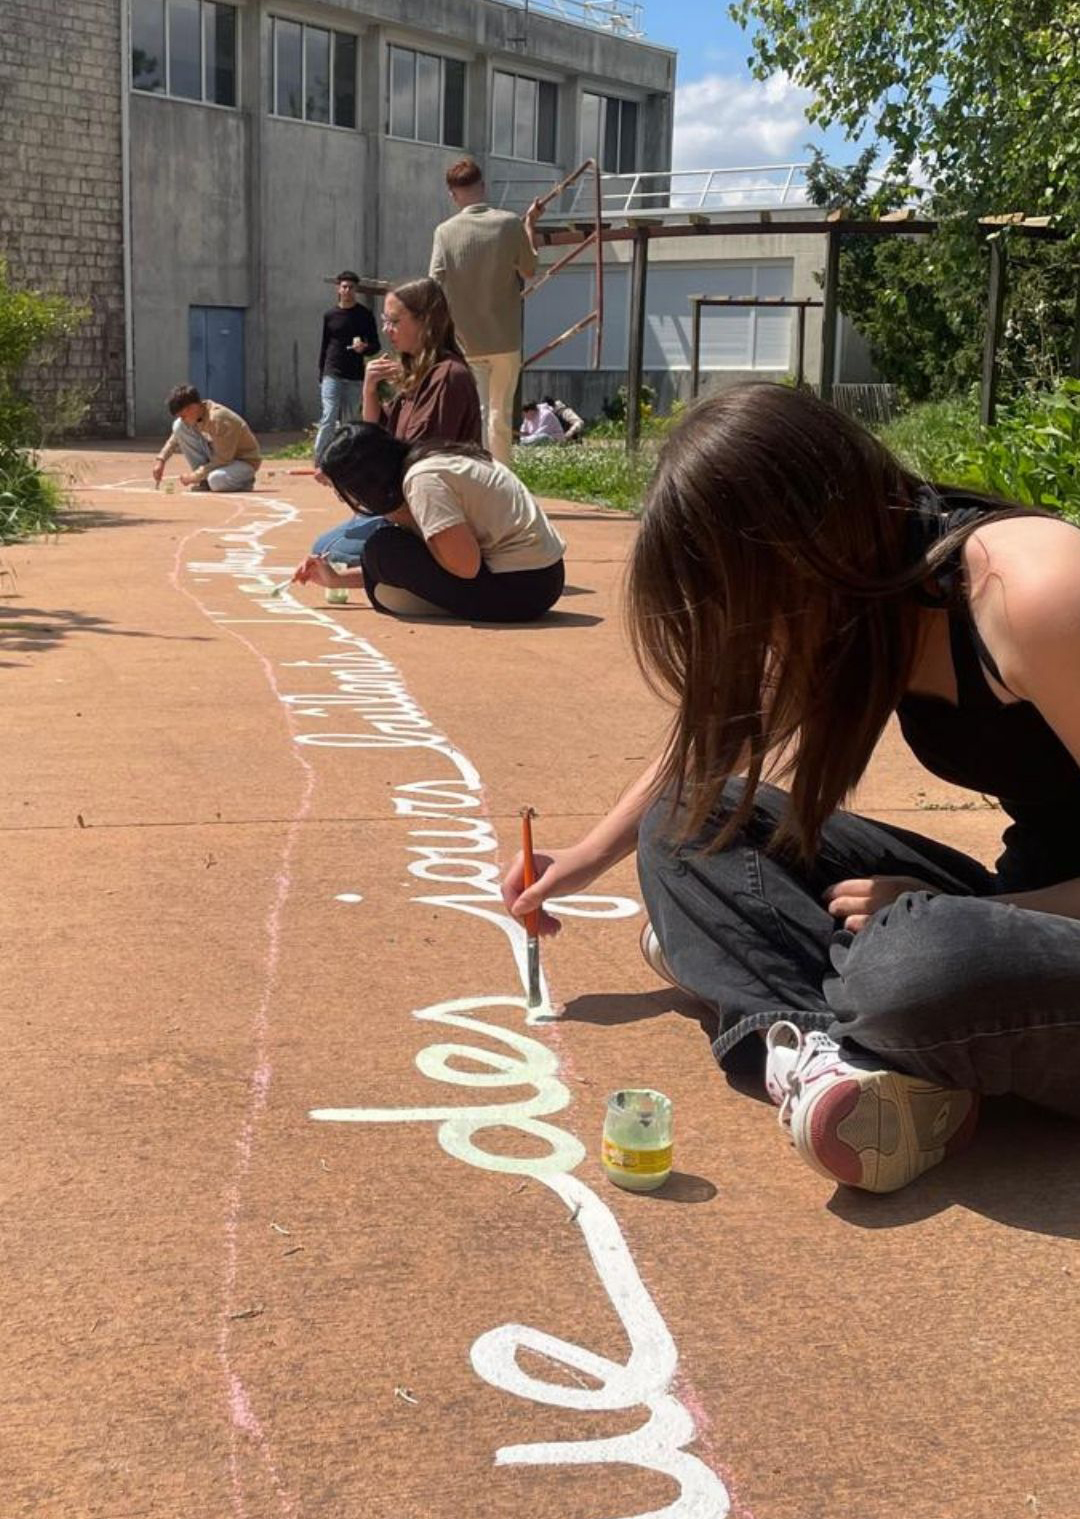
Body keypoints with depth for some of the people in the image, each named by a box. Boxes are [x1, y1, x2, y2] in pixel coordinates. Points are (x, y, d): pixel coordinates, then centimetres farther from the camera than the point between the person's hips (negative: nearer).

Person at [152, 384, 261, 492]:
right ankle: (203, 483, -2)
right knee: (179, 426, -6)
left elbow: (223, 459, -28)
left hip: (245, 462, -8)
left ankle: (244, 481, -3)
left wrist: (195, 476, -24)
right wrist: (161, 459, -2)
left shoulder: (217, 419, -31)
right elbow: (178, 435, 10)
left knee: (216, 481, -41)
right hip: (219, 454, 8)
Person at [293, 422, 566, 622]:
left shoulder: (423, 478, -16)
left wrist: (402, 523, -8)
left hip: (519, 589, -10)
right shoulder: (430, 460, 13)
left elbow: (466, 566, -23)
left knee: (383, 549, -11)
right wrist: (338, 579, 25)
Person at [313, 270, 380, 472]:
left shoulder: (365, 315, 3)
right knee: (329, 417, -12)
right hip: (332, 374, 0)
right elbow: (324, 346, 13)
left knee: (349, 421, 6)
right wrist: (321, 374, 10)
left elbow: (375, 345, 5)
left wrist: (364, 348, -18)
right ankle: (319, 461, -12)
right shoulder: (330, 315, 7)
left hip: (355, 377, 1)